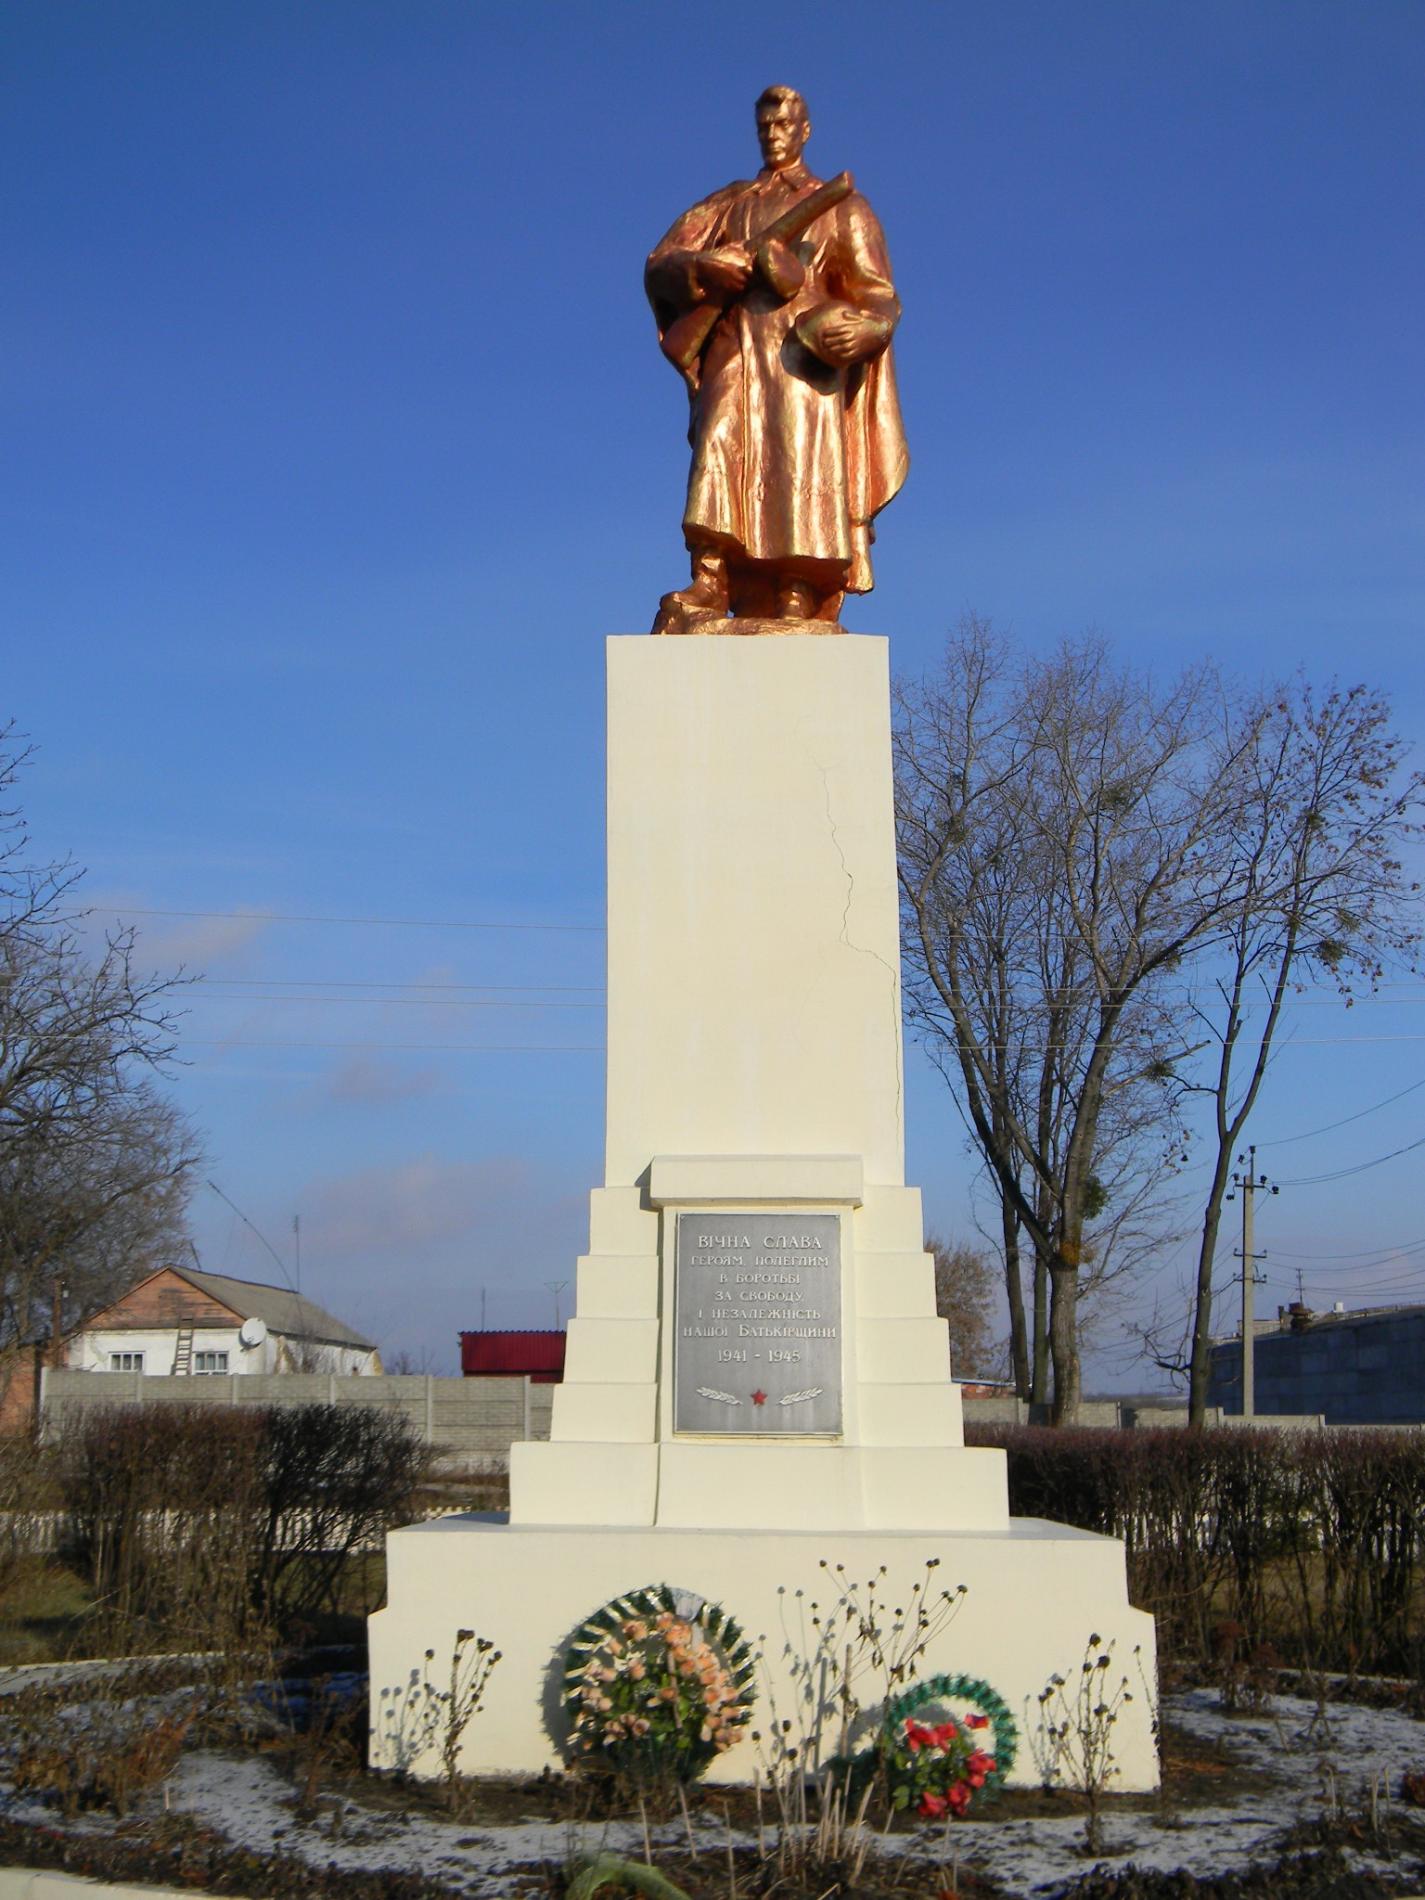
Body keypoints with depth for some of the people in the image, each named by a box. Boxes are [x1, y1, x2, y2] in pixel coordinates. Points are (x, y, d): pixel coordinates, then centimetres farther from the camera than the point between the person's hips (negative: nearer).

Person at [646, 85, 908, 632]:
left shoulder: (841, 206, 17)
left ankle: (795, 609, -27)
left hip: (804, 358, -2)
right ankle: (706, 593, -32)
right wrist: (704, 268, -9)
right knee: (721, 457, -21)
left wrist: (860, 327, -17)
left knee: (800, 472, -17)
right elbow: (658, 265, 14)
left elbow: (880, 298, 7)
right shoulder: (728, 203, 25)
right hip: (735, 352, 2)